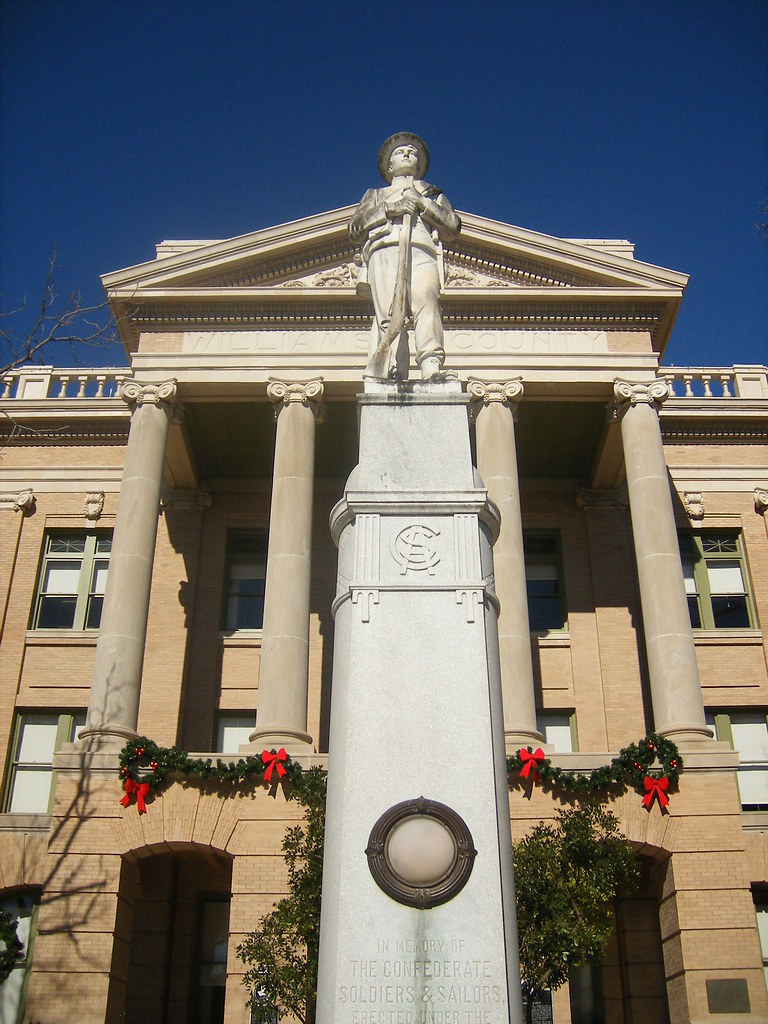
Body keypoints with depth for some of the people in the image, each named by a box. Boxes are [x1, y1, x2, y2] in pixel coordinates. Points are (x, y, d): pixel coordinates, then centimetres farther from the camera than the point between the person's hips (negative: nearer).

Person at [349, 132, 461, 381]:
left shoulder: (433, 194, 39)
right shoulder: (375, 195, 39)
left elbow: (453, 227, 19)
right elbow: (355, 229, 19)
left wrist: (422, 203, 7)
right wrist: (388, 208, 5)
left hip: (421, 251, 0)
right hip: (383, 251, 1)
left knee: (427, 302, -31)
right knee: (389, 314, -24)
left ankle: (432, 367, -45)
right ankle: (392, 374, -38)